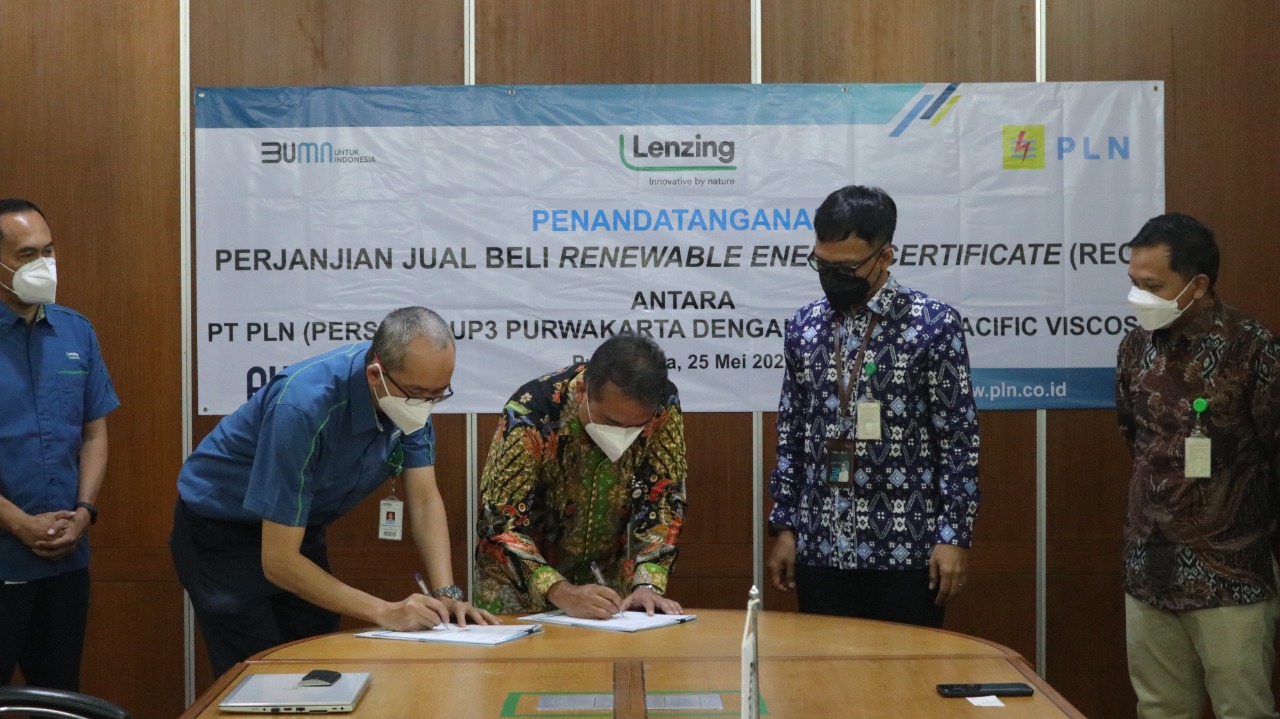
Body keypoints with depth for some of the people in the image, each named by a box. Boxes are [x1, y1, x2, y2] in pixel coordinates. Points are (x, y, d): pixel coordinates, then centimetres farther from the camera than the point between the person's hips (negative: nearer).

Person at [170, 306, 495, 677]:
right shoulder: (303, 407, -36)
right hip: (222, 531, -6)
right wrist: (383, 612, -35)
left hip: (301, 527, 6)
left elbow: (424, 501, -9)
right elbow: (278, 562, -32)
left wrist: (446, 594, -23)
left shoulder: (412, 391, -16)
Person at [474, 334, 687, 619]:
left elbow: (661, 501, -10)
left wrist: (648, 584, -24)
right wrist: (561, 593, -38)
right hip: (522, 580, -3)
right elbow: (500, 523, -26)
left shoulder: (663, 406, -17)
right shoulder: (531, 412, -26)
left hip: (608, 580, 4)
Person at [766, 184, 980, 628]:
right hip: (821, 549, 4)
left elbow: (958, 436, -6)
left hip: (905, 550, -4)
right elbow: (790, 434, 11)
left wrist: (954, 535, -9)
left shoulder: (934, 324, -6)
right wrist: (784, 527, 8)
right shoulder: (804, 326, 7)